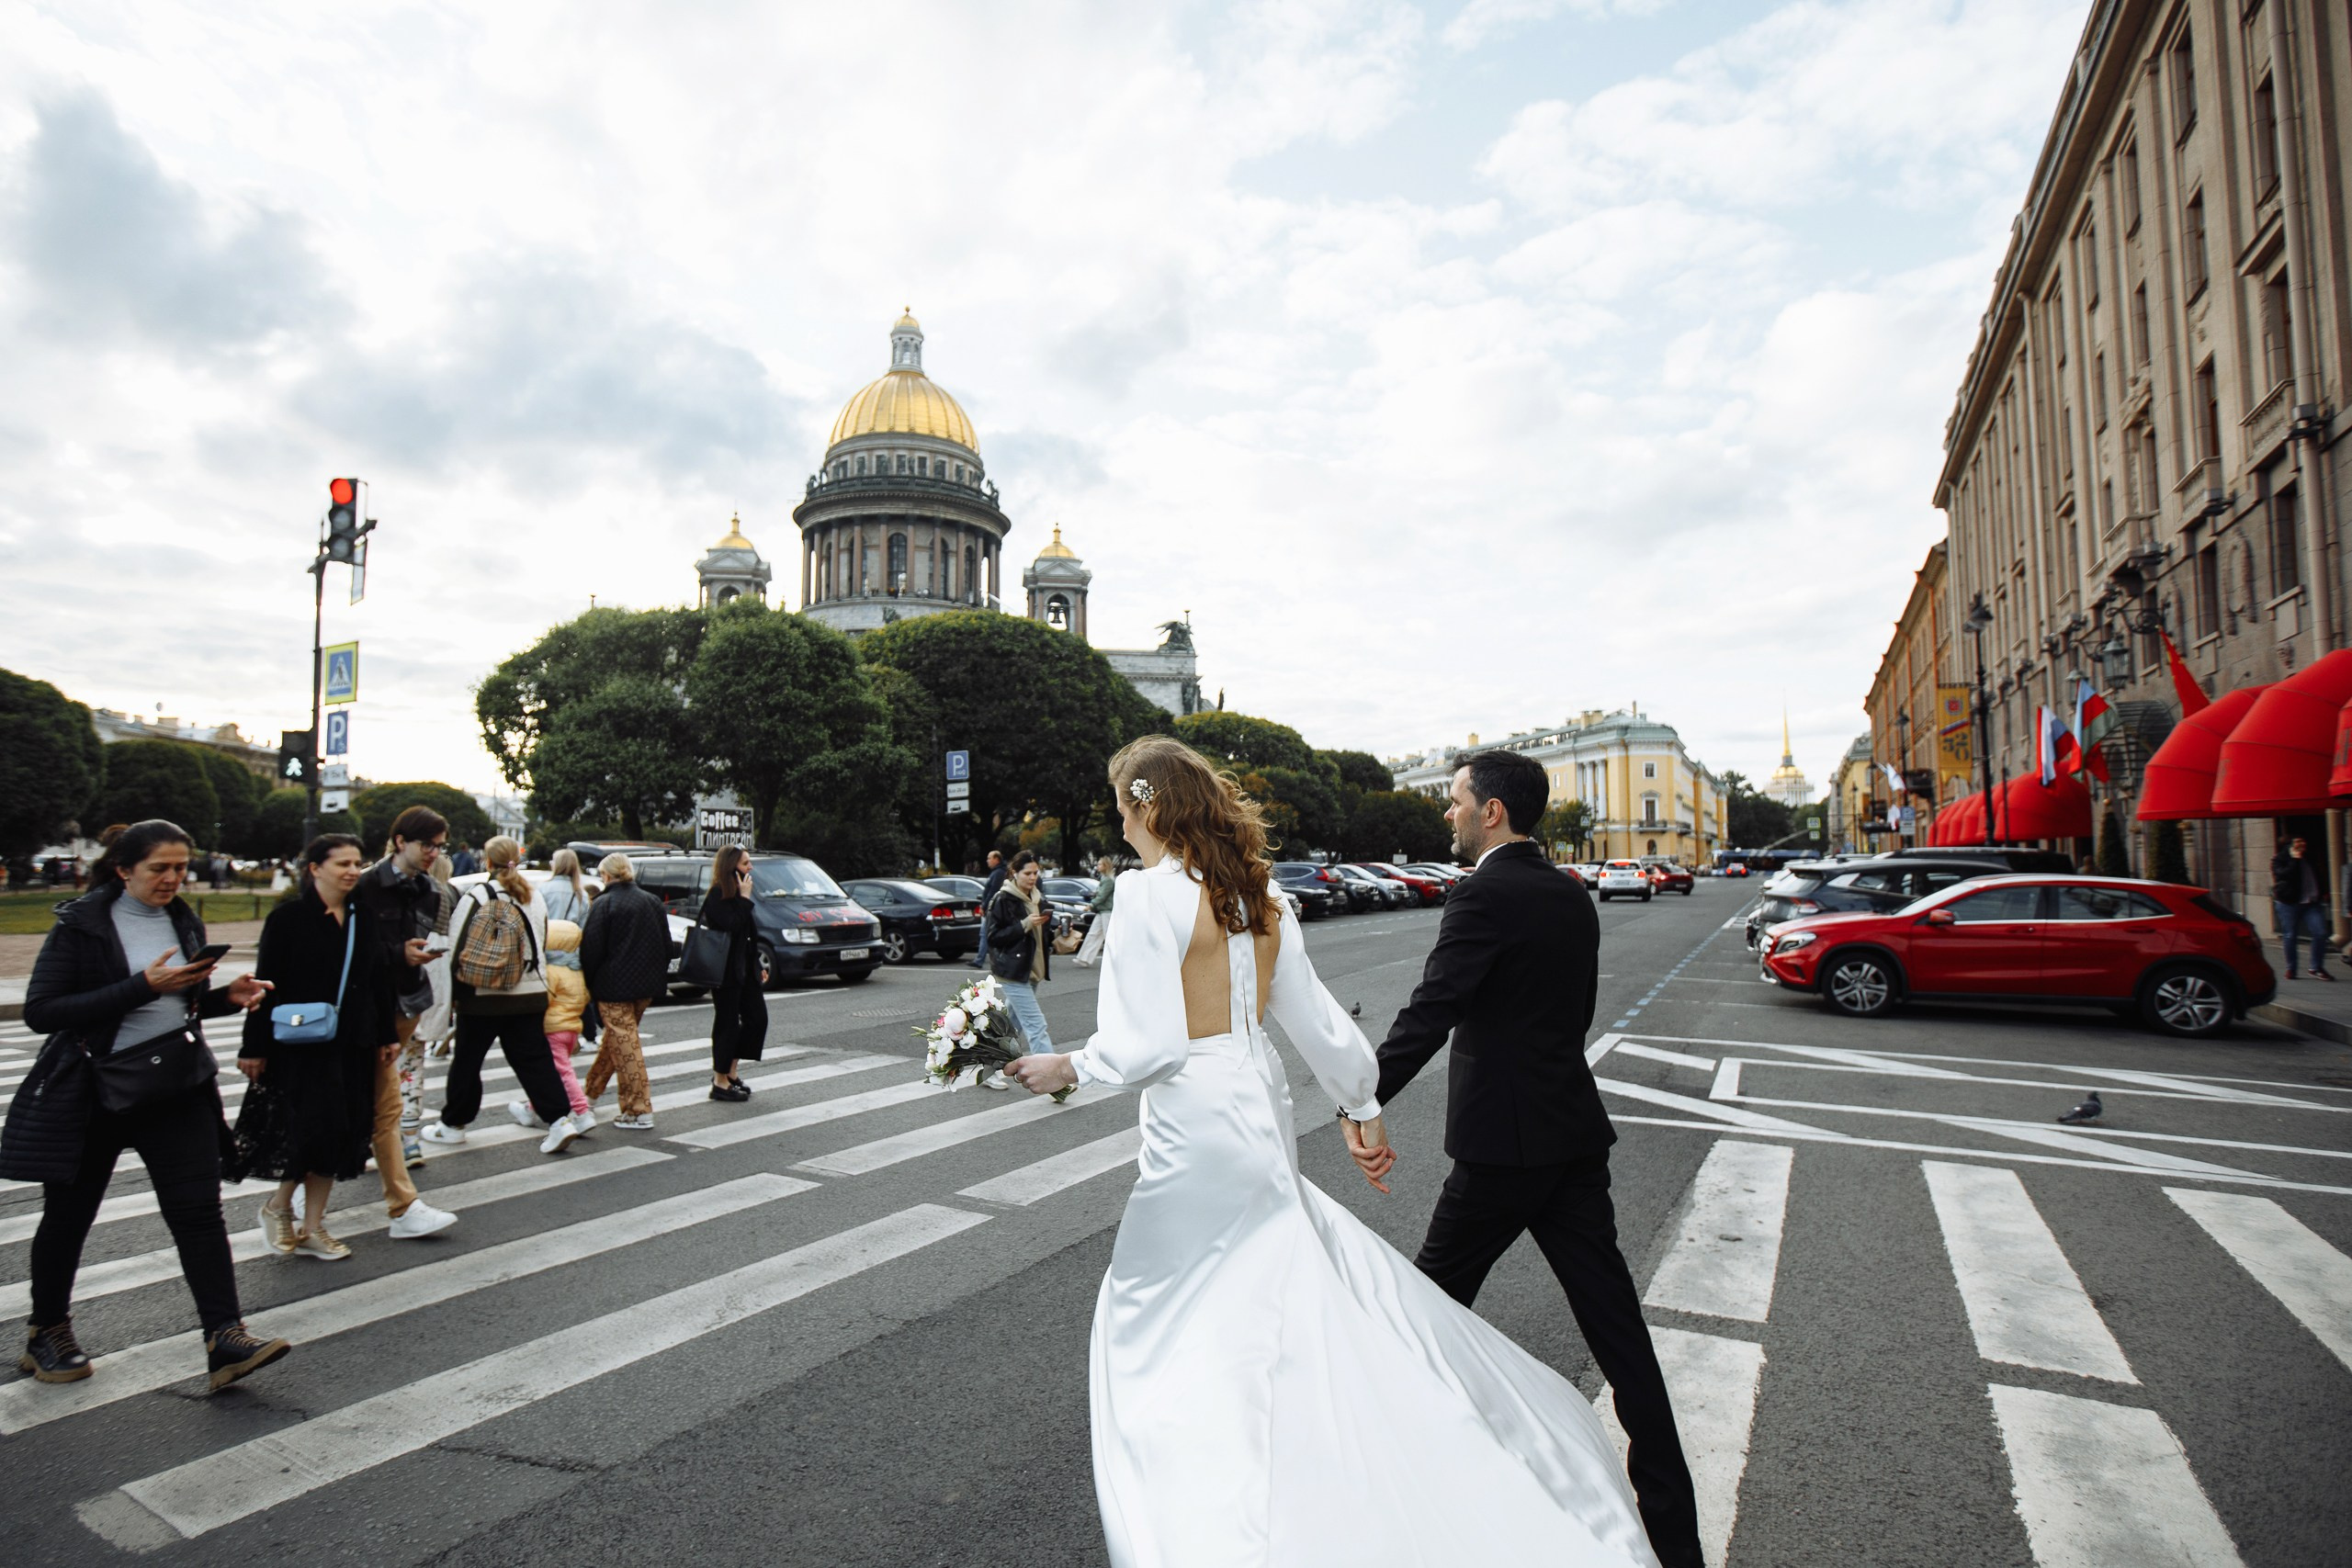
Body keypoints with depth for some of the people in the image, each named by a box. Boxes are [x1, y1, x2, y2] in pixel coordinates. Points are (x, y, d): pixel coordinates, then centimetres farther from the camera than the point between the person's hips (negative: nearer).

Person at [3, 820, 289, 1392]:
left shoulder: (184, 921, 6)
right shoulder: (81, 923, -9)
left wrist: (229, 996, -4)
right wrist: (143, 987, -26)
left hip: (177, 1087, 3)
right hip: (88, 1093, -3)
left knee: (199, 1209, -5)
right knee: (68, 1215, 13)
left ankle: (225, 1338, -7)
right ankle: (47, 1334, 36)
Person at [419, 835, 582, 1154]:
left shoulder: (475, 895, -7)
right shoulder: (535, 898, 6)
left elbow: (455, 947, -7)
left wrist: (454, 991, 4)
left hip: (481, 996, -3)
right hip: (529, 996, 3)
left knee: (467, 1059, 13)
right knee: (533, 1059, 4)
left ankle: (453, 1123, 26)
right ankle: (560, 1119, -6)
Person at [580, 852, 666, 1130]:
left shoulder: (604, 904, -11)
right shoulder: (653, 901, 8)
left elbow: (592, 948, -12)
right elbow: (666, 943, 12)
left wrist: (589, 982, 1)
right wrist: (658, 978, 19)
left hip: (614, 986, -7)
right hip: (646, 984, 7)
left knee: (625, 1045, -4)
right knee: (615, 1038, 22)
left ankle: (640, 1111, -5)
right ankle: (592, 1090, 39)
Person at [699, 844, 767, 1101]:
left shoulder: (737, 893, 14)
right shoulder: (717, 896, -14)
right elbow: (732, 926, -25)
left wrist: (758, 966, 17)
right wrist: (745, 899, -20)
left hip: (745, 970, 9)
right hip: (726, 971, -9)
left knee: (757, 1018, 8)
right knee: (728, 1024, -1)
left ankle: (730, 1072, 20)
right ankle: (720, 1082, 10)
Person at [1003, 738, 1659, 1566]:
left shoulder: (1149, 892, -19)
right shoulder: (1257, 895, 4)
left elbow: (1141, 1046, -22)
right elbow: (1314, 1015, 10)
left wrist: (1066, 1067, -4)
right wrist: (1364, 1103, 21)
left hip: (1196, 1122, -8)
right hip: (1261, 1104, 8)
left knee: (1156, 1322, 10)